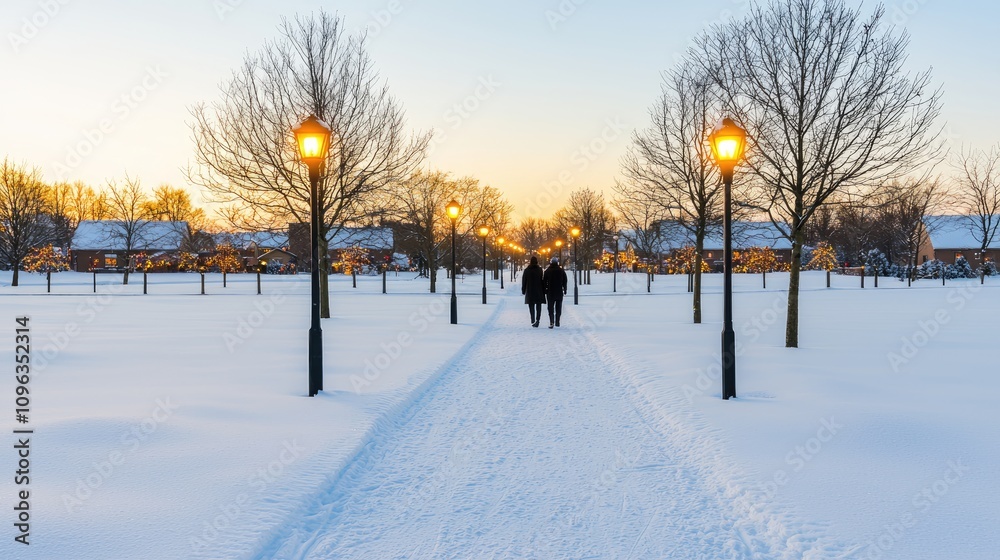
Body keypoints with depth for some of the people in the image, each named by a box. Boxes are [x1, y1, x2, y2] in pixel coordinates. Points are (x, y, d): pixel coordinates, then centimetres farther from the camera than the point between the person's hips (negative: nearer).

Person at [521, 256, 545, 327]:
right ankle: (538, 319, -13)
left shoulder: (526, 270, 0)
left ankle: (533, 321, 1)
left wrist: (523, 290, 12)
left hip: (529, 291, 1)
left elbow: (524, 281, 4)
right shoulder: (540, 270, -3)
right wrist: (544, 291, 3)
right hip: (539, 291, -1)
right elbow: (543, 281, -3)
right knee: (538, 306, 4)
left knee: (531, 307, 7)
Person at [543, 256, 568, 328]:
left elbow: (544, 282, -2)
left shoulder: (547, 271, -3)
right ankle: (557, 322, 13)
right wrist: (564, 290, 12)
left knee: (551, 308, -1)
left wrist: (544, 291, 4)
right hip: (559, 292, 2)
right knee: (558, 308, 12)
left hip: (550, 292, -2)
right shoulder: (562, 271, 2)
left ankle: (551, 322, -14)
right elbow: (564, 282, 6)